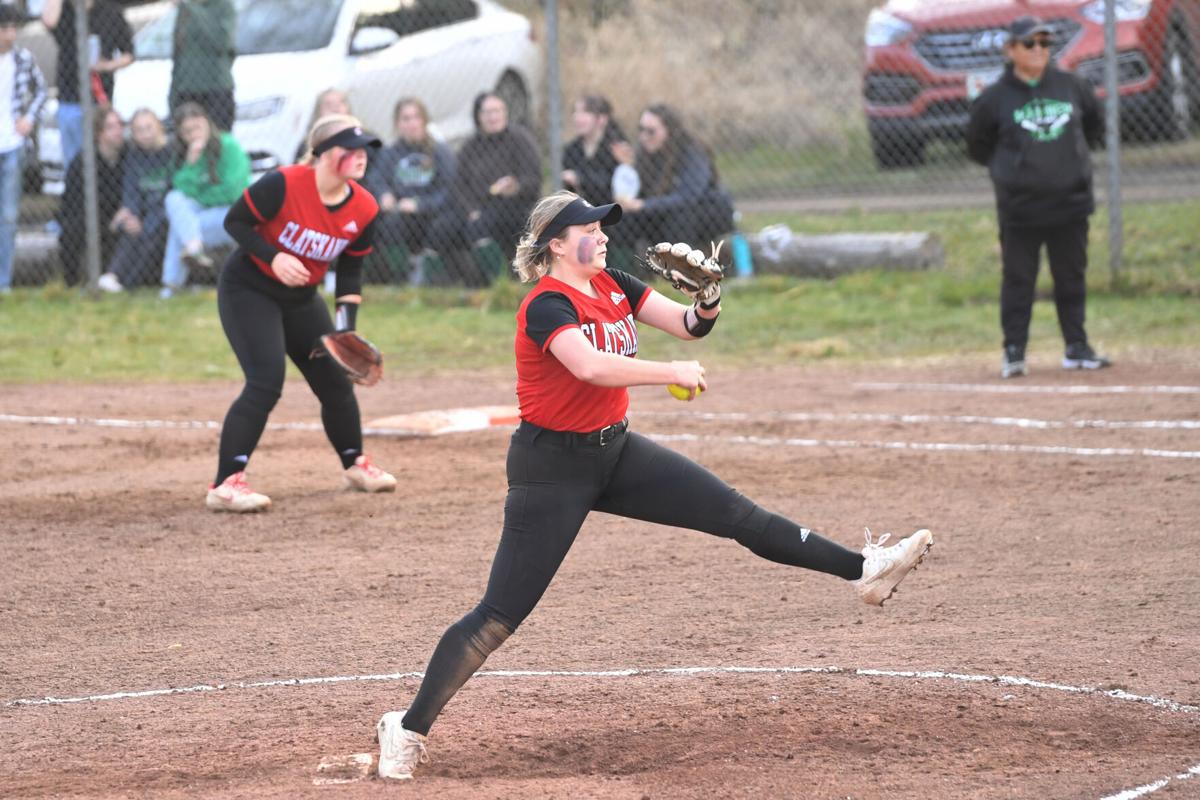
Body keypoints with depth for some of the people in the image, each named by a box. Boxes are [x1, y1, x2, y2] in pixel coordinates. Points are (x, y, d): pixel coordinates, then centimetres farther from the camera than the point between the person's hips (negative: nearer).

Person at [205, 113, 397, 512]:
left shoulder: (364, 209, -9)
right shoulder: (284, 185, -26)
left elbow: (351, 270, 2)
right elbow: (235, 221, -17)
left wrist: (346, 325, -9)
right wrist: (273, 258, -30)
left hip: (301, 299, 6)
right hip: (247, 289, -6)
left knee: (336, 380, 11)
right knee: (266, 381, -20)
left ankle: (355, 464, 35)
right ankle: (225, 484, -20)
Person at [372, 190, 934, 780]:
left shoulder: (613, 285, 4)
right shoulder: (546, 305, -19)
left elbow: (688, 326, 0)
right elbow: (592, 366, -37)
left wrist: (708, 304, -22)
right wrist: (673, 373, -30)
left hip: (614, 450, 7)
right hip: (552, 466, -7)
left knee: (737, 514, 1)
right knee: (498, 616, -9)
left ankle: (864, 569, 5)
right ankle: (407, 730, -4)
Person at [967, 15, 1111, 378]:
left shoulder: (1072, 87, 4)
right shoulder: (995, 98, -4)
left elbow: (1095, 126, 20)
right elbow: (977, 146, 8)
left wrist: (1076, 156, 13)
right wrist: (1006, 166, 5)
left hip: (1071, 202, 3)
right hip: (1020, 209, -3)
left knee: (1072, 277, 10)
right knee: (1018, 280, 0)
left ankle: (1077, 348, 19)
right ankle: (1013, 352, 6)